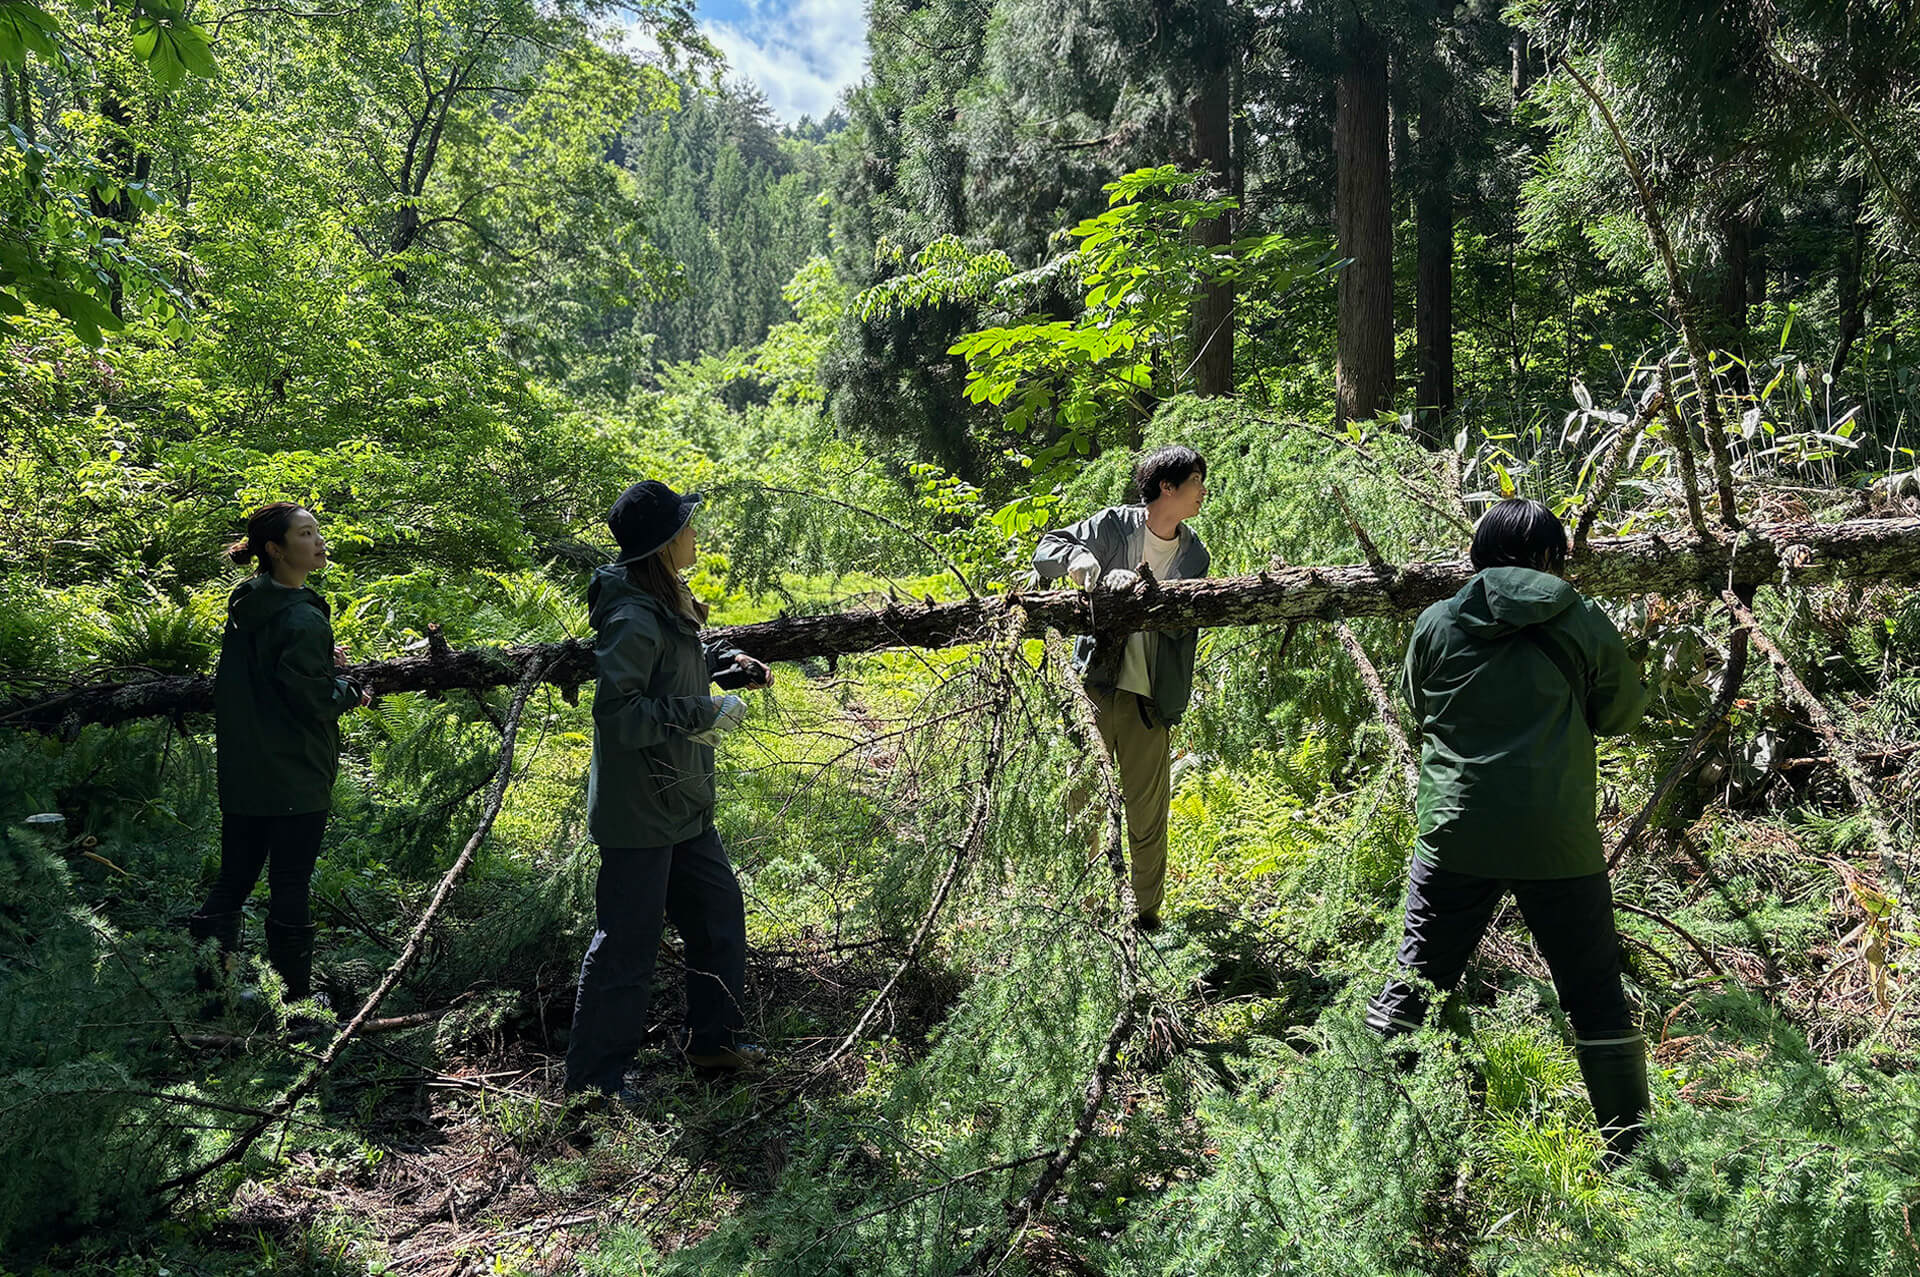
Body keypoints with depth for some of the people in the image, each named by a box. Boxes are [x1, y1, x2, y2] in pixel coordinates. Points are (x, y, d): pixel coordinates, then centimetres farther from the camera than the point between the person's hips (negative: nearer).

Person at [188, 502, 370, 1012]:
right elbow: (312, 698, -21)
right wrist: (352, 691, -2)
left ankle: (203, 987, 18)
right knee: (290, 888, 3)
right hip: (295, 778, -8)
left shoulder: (244, 606, 9)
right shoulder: (303, 620, -19)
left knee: (233, 880, 14)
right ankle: (295, 997, 13)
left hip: (242, 774, 8)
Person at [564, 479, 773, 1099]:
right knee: (626, 942, 0)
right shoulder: (634, 619, -23)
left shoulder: (666, 603, 7)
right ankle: (593, 1079, 14)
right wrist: (703, 715, -23)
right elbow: (618, 711, -28)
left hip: (680, 804, 10)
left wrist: (728, 664, 9)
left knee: (719, 908, 19)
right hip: (640, 810, -10)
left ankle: (713, 1039, 35)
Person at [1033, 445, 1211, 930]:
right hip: (1095, 684, -2)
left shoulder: (1196, 557, 9)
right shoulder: (1114, 524, 1)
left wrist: (1140, 588, -21)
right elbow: (1045, 552, 2)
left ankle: (1147, 913, 22)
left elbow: (1183, 623, -4)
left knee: (1148, 810, 8)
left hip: (1149, 698, 2)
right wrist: (1080, 558, -20)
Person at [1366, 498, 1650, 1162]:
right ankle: (1631, 1150, 20)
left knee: (1414, 983, 12)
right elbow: (1622, 713, 11)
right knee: (1596, 998, 11)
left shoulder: (1437, 622, 3)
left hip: (1455, 835, 2)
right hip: (1558, 842, -1)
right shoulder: (1583, 622, -1)